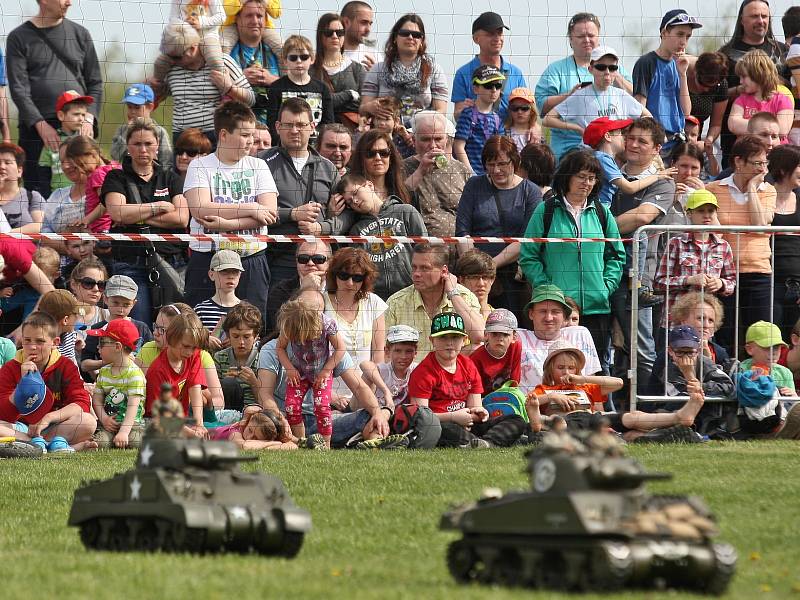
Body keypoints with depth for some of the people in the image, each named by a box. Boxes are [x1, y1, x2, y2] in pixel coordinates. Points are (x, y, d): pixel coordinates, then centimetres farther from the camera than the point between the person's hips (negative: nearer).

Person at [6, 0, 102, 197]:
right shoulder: (19, 38, 5)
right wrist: (40, 125, -13)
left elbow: (95, 83, 14)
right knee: (38, 193, -6)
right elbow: (18, 89, -2)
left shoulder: (79, 34, 13)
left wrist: (89, 118, -3)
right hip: (34, 127, -2)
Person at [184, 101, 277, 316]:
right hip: (207, 260, -2)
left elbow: (270, 212, -4)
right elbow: (200, 210, -14)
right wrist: (250, 209, -11)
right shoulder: (200, 166, 2)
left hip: (252, 261, 2)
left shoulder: (258, 167, 9)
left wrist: (227, 224, -16)